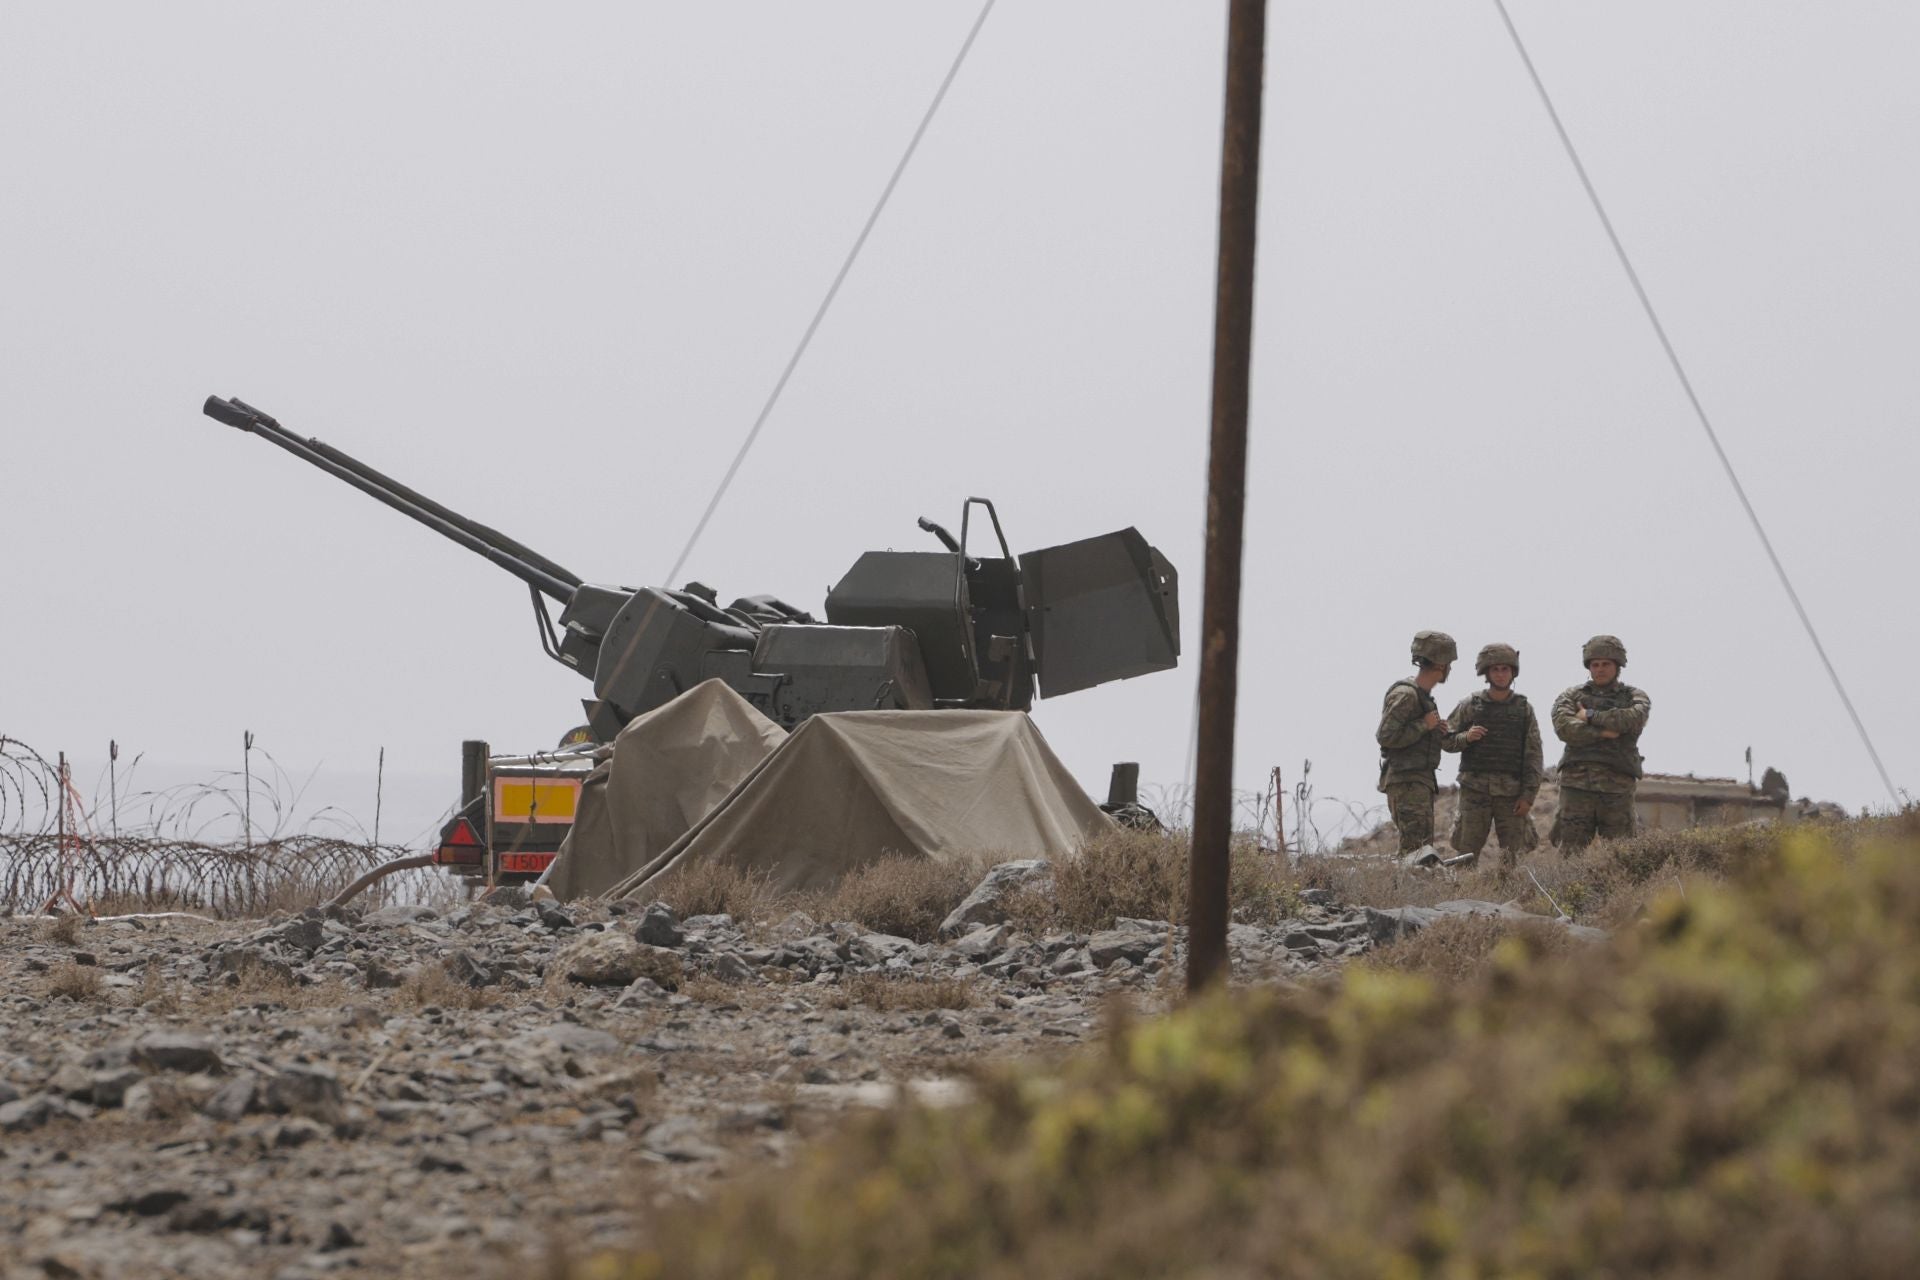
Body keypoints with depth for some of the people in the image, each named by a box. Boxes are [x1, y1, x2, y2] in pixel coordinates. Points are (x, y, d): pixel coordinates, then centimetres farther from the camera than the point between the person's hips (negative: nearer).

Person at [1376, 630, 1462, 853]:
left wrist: (1438, 732, 7)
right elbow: (1385, 736, -21)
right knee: (1417, 846, -16)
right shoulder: (1405, 694, -14)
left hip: (1420, 783, 10)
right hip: (1406, 783, -10)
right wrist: (1424, 725, -16)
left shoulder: (1423, 695, 16)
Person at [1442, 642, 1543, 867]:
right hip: (1475, 788, -1)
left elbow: (1534, 755, 4)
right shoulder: (1469, 706, 5)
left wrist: (1528, 795, -3)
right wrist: (1466, 737, -14)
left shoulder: (1524, 709, 6)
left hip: (1511, 791, 1)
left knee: (1513, 856, -1)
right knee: (1467, 852, -4)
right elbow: (1447, 741, 7)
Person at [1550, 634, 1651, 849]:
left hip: (1617, 788, 0)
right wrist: (1602, 732, -9)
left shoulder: (1635, 697, 13)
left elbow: (1634, 719, -10)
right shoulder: (1572, 696, 14)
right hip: (1577, 784, 0)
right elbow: (1564, 727, -5)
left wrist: (1590, 716, -4)